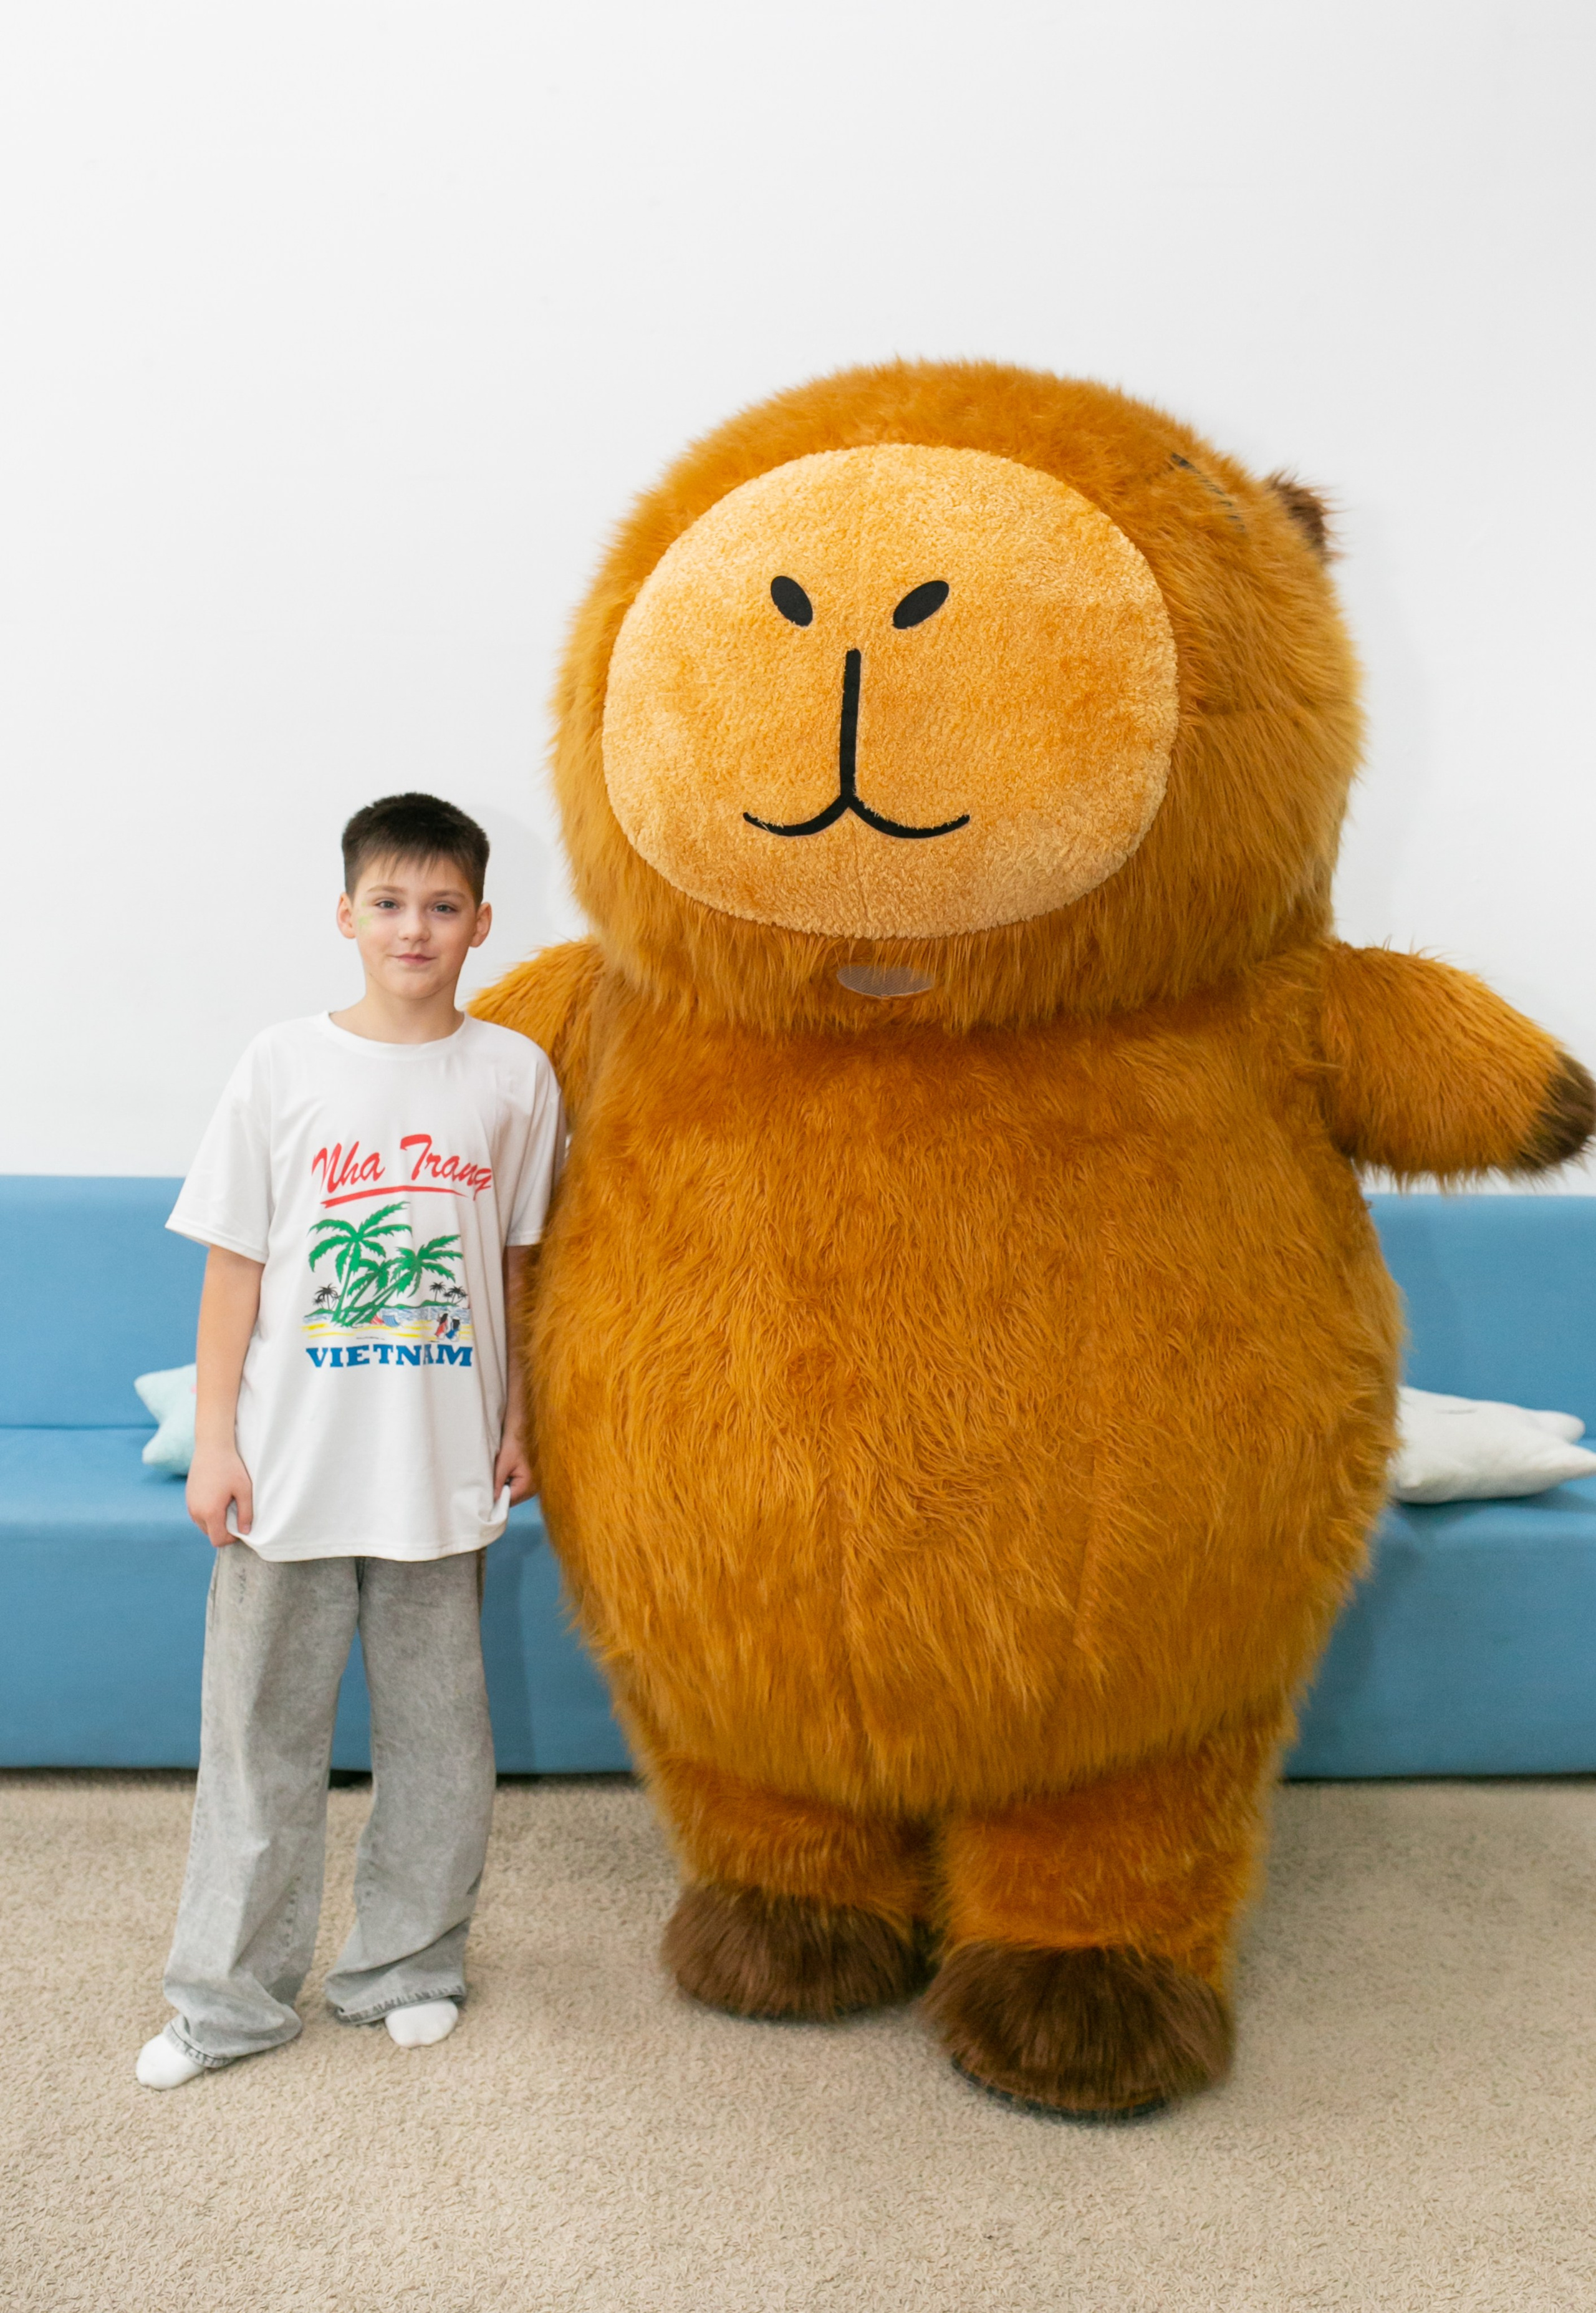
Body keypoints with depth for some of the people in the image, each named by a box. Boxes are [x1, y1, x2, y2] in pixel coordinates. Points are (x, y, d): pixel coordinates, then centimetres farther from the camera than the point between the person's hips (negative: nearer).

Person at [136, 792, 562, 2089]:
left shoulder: (514, 1074, 0)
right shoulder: (284, 1066, -2)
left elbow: (518, 1268, 7)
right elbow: (234, 1264, -1)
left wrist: (515, 1423, 6)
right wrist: (213, 1439, -3)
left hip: (443, 1467, 1)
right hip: (291, 1460, 0)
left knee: (434, 1727, 12)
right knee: (261, 1726, 10)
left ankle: (411, 1967, 32)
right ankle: (232, 1995, 26)